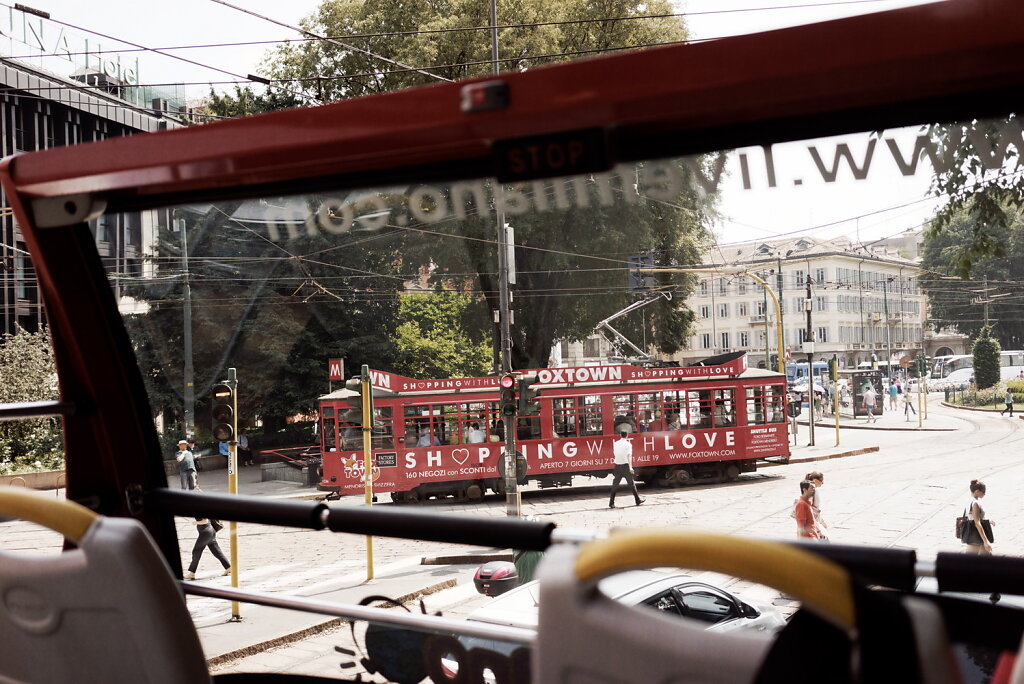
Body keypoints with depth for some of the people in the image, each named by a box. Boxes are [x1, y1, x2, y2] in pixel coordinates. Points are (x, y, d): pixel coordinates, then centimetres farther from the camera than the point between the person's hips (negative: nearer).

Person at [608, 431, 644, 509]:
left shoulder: (615, 444, 6)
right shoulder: (628, 444, -7)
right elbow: (629, 455, -18)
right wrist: (630, 467, -26)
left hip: (617, 466, 4)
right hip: (625, 465, -4)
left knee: (615, 485, 6)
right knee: (631, 483, 7)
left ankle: (611, 503, 2)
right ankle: (638, 500, 15)